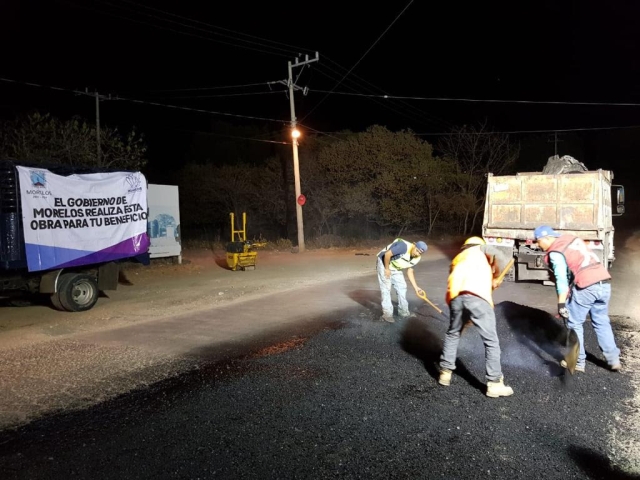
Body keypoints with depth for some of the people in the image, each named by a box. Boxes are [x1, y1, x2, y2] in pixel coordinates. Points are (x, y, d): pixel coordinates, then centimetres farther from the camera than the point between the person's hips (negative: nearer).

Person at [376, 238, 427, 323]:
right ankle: (387, 314, -5)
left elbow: (410, 272, 2)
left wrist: (416, 287, -3)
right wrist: (387, 269, -21)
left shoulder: (416, 258, -6)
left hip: (395, 269, 8)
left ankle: (403, 311, 19)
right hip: (384, 263, -8)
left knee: (402, 287, 6)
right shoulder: (404, 246, -33)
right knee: (386, 289, -10)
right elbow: (387, 254, -32)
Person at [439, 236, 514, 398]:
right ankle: (494, 384, 12)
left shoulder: (457, 259, 37)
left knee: (452, 334, 26)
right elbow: (502, 259, 9)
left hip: (456, 297, 4)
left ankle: (445, 373, 32)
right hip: (478, 297, -4)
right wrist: (495, 278, 24)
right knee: (491, 342, 8)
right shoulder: (482, 249, 26)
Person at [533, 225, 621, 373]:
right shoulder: (573, 238, 17)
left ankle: (578, 361, 16)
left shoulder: (555, 253, -7)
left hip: (586, 287, -8)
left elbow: (562, 279, -15)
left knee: (575, 324, 9)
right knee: (602, 322, 20)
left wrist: (561, 304, -15)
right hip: (604, 282, 8)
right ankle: (613, 359, 22)